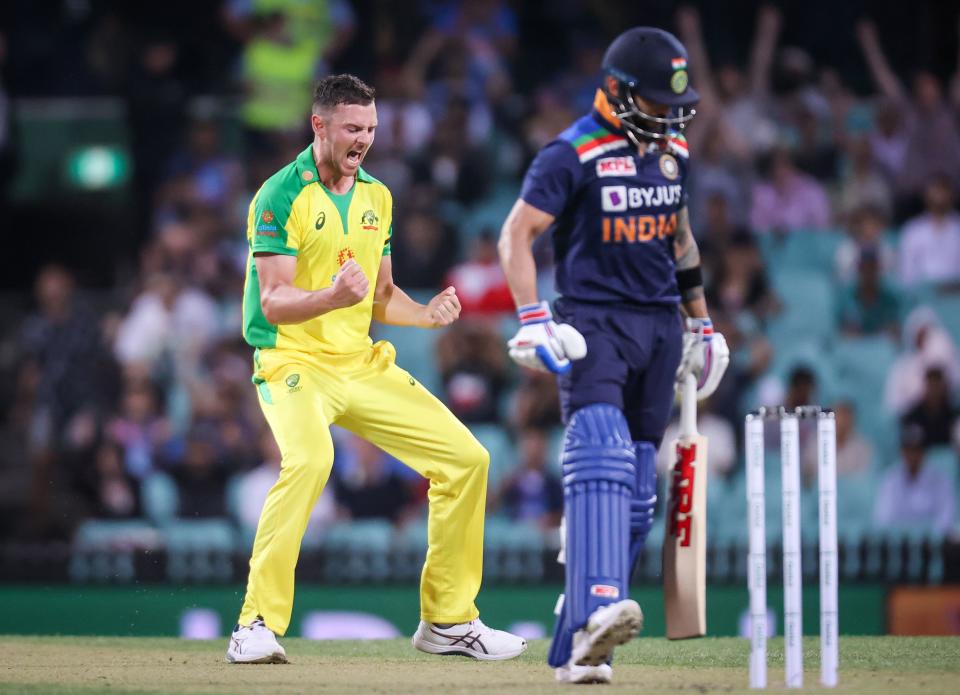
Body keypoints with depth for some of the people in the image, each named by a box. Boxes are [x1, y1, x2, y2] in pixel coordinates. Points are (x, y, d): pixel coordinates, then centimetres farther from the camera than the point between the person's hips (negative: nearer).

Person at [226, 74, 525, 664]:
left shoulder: (376, 197, 12)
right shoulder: (281, 196, -10)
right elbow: (274, 303, -16)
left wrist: (427, 314, -2)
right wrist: (333, 297, -35)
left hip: (363, 365, 7)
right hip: (293, 363, -7)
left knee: (466, 459, 1)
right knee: (310, 458, -37)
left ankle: (447, 619, 15)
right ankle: (258, 626, -32)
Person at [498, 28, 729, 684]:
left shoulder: (671, 151, 13)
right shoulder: (574, 154, -8)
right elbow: (517, 234, -10)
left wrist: (701, 323, 26)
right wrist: (533, 321, -21)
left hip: (660, 328, 6)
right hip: (593, 324, -6)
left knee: (636, 491, 2)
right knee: (602, 456, -26)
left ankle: (575, 648, 4)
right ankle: (598, 609, -41)